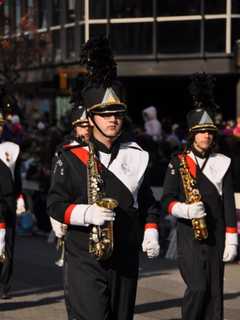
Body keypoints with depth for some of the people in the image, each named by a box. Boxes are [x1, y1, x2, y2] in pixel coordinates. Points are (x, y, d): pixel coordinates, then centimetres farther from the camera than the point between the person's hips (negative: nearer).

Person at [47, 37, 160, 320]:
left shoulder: (136, 156, 9)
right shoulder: (71, 157, -3)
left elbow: (147, 201, 18)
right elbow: (55, 204, -5)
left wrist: (150, 233, 3)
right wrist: (86, 213, -22)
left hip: (126, 260, 5)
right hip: (85, 259, -4)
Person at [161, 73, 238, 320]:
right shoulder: (178, 163, 1)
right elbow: (167, 201, -1)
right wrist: (185, 209, -21)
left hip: (216, 235, 3)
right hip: (189, 235, -3)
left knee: (214, 291, 5)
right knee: (198, 287, -15)